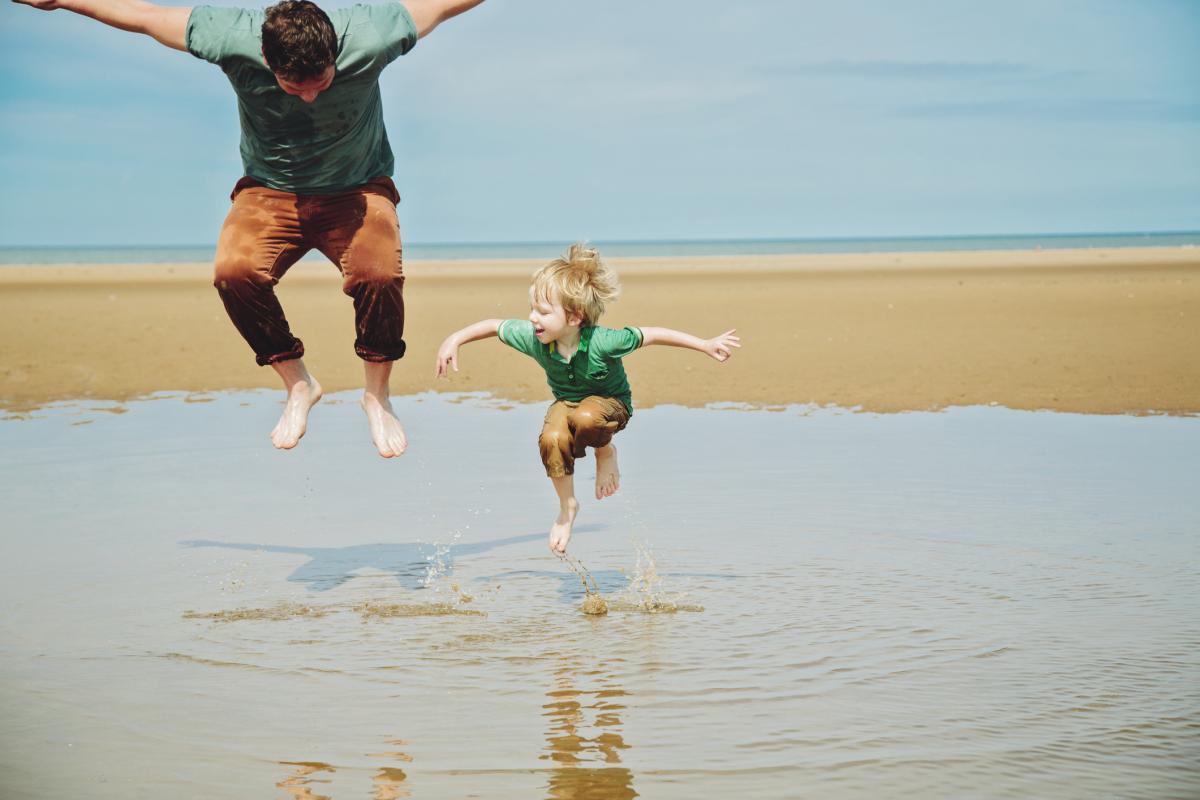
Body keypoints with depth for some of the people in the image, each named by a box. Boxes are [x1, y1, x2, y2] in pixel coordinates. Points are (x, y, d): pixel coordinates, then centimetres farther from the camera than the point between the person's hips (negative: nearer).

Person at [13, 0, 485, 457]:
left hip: (356, 190, -1)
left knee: (379, 274, -31)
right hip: (270, 191, 2)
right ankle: (298, 386, -3)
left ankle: (378, 397, -4)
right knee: (234, 271, -28)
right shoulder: (231, 38, -24)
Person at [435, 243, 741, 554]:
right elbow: (494, 326, -6)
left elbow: (651, 335, -23)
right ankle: (567, 507, -4)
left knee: (585, 418, -40)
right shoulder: (531, 337, -23)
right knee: (552, 439, -29)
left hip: (610, 402, -4)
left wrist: (707, 345, -18)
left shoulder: (602, 342, -33)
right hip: (566, 402, 4)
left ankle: (605, 452, -3)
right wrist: (454, 340, -11)